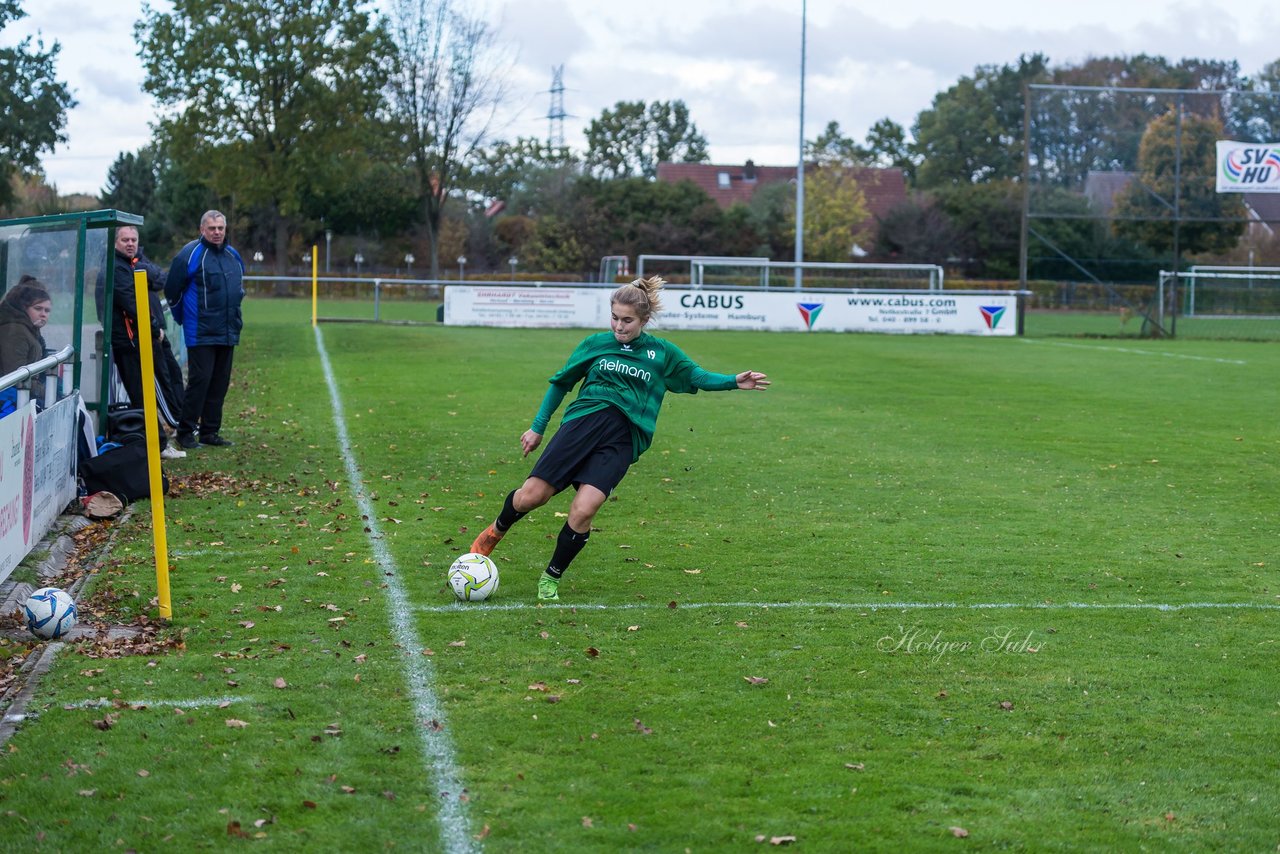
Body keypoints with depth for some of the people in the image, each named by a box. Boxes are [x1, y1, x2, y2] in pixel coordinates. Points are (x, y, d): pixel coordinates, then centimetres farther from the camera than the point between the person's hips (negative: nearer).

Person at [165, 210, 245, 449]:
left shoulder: (233, 256, 13)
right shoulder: (191, 254, -9)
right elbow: (172, 290, -3)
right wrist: (184, 318, 7)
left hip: (228, 333, 7)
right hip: (201, 334, -7)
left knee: (220, 383, 9)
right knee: (199, 380, -9)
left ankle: (210, 432, 16)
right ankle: (185, 431, -2)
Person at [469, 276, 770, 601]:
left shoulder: (663, 353, 14)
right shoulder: (595, 343, 13)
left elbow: (697, 376, 24)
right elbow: (561, 382, 21)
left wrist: (734, 381, 7)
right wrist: (537, 427, 20)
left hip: (622, 441, 0)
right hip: (584, 420, 1)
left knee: (583, 512, -19)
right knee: (532, 495, -11)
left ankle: (551, 579, 2)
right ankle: (495, 531, 23)